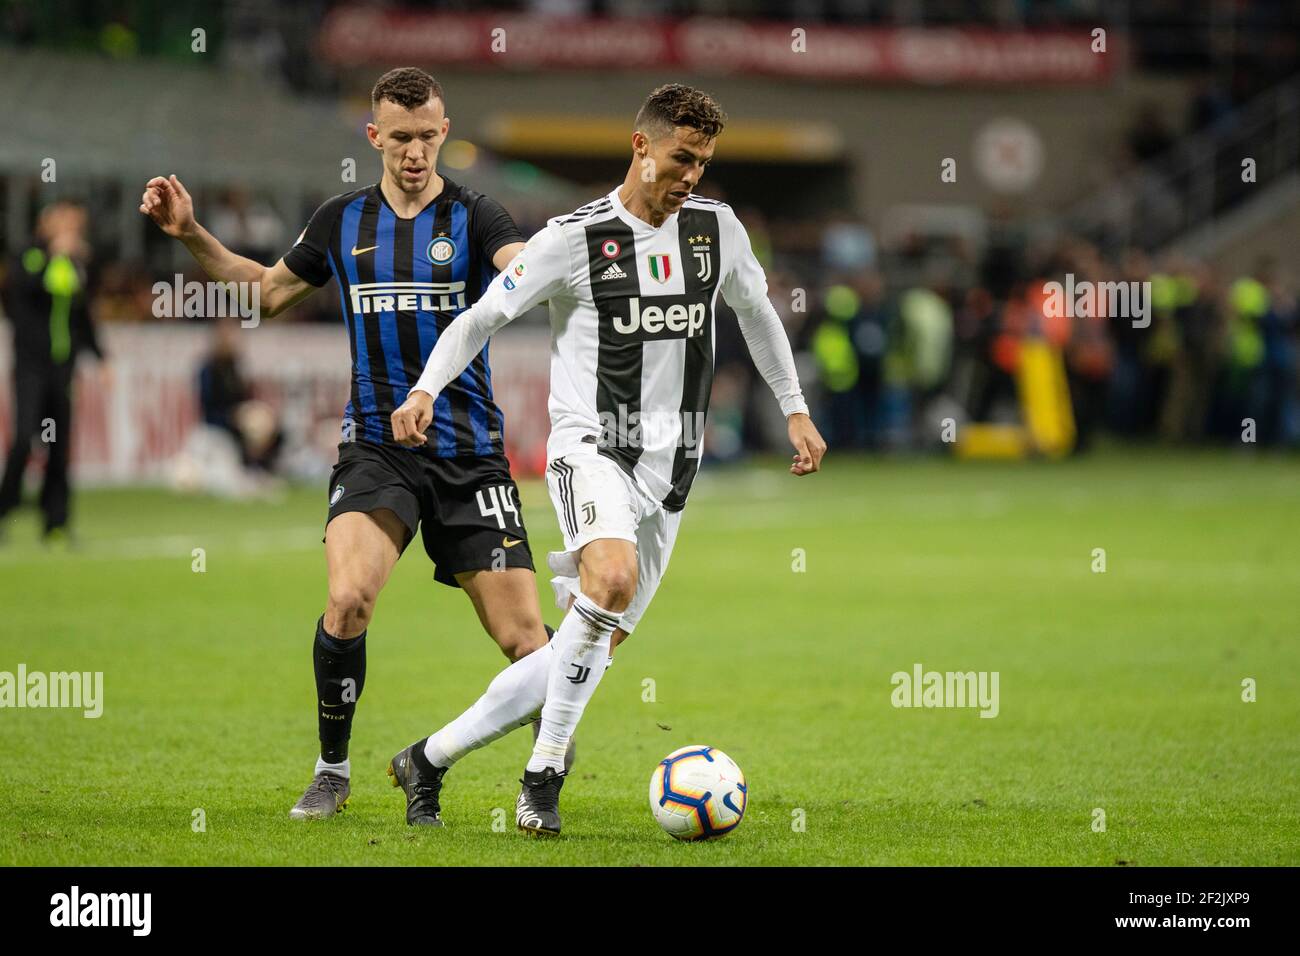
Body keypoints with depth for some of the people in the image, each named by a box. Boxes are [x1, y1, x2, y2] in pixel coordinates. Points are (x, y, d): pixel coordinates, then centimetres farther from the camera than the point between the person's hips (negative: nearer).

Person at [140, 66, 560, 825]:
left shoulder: (473, 217, -2)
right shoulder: (342, 222, 9)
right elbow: (270, 292, 25)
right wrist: (192, 235, 14)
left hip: (469, 453, -1)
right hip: (377, 444, 1)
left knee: (523, 637, -6)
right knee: (349, 596, -24)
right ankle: (332, 771, -5)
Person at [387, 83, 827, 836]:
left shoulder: (717, 228, 7)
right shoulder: (576, 238, -7)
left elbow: (758, 314, 25)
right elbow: (484, 315, -3)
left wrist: (796, 410, 25)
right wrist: (425, 390, -18)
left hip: (670, 464, 6)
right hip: (592, 446, -6)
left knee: (598, 645, 4)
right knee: (613, 578, -34)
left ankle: (433, 756, 16)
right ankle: (545, 775, -24)